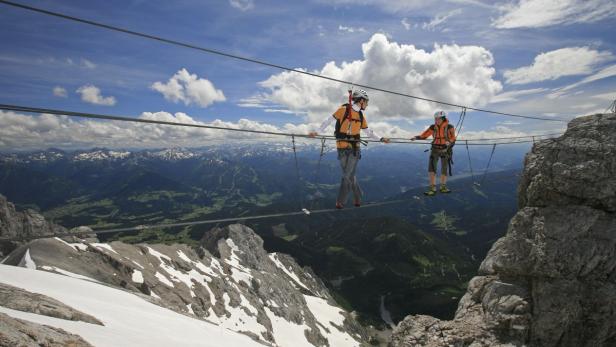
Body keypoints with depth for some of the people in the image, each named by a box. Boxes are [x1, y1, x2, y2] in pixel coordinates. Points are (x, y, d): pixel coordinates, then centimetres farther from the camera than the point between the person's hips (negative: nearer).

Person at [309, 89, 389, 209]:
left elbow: (368, 132, 22)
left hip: (354, 148, 3)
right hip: (342, 147, -3)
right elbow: (329, 120, -3)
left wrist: (381, 139, 20)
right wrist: (317, 132, -8)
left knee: (348, 175, -2)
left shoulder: (361, 116, 12)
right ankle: (357, 196, 19)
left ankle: (341, 201, 7)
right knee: (349, 175, 2)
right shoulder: (344, 109, -4)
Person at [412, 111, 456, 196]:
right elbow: (424, 135, -1)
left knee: (444, 169, 7)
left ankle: (443, 187, 23)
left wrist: (449, 142, -25)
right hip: (435, 149, 1)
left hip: (445, 149, -1)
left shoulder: (449, 127, -6)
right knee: (431, 168, -10)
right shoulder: (433, 127, -2)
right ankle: (432, 188, -7)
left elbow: (453, 138, -3)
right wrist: (416, 137, -18)